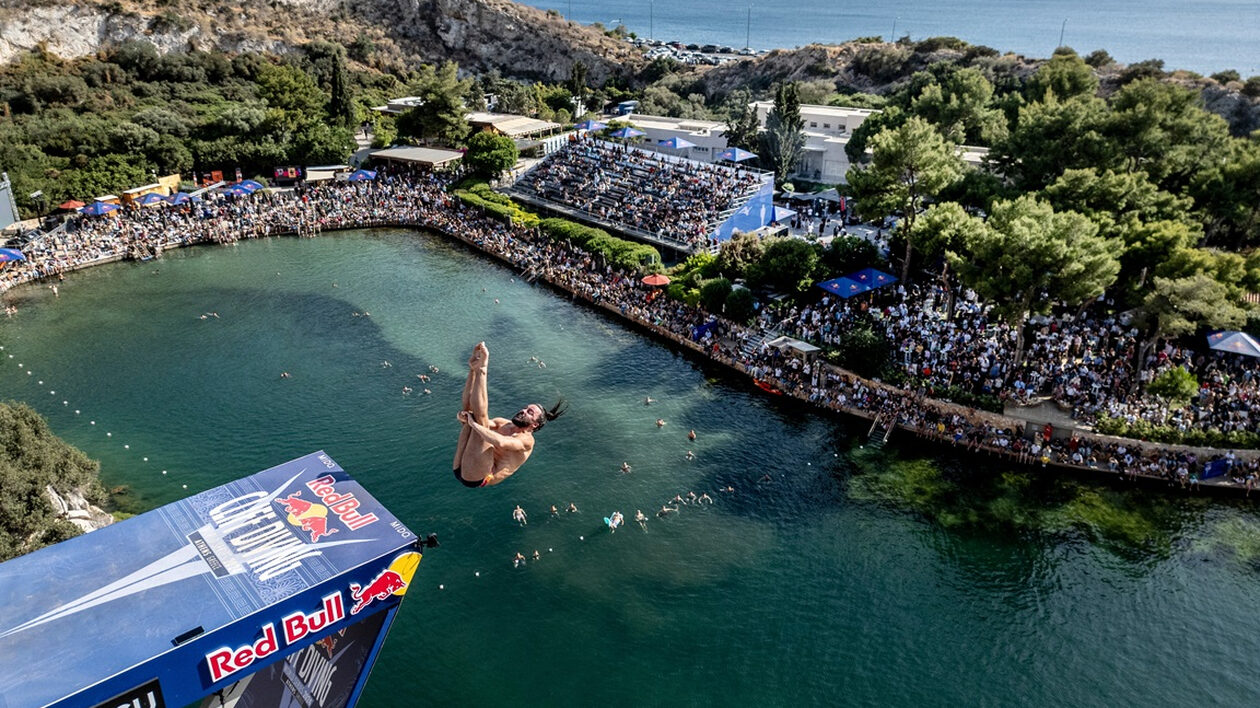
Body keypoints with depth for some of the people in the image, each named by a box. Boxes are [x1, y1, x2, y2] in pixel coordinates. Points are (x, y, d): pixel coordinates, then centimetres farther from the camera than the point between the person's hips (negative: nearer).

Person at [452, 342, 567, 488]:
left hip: (475, 479, -7)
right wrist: (463, 416, -10)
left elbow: (501, 443, -25)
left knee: (480, 418, -21)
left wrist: (473, 424, -21)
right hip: (459, 469, 7)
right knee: (468, 409, 6)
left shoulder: (527, 440, -3)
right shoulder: (502, 423, 23)